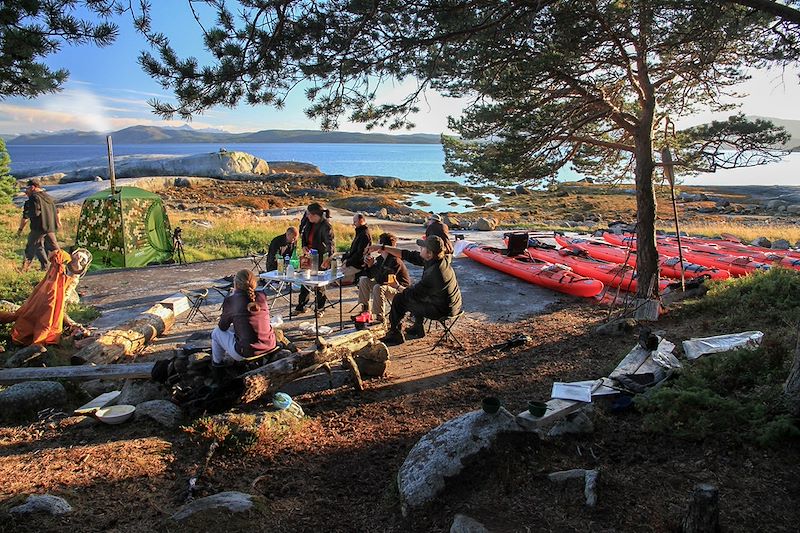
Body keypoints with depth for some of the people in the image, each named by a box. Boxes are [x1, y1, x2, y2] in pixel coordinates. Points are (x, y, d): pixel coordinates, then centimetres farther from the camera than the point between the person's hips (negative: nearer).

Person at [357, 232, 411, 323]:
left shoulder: (395, 261, -25)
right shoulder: (380, 259, 2)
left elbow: (382, 280, -32)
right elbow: (370, 276, 9)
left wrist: (373, 266, -21)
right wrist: (370, 265, -10)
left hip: (401, 290, -10)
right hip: (385, 286, 10)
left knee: (378, 288, -35)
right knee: (363, 280, 5)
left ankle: (380, 318, -26)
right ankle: (365, 309, 7)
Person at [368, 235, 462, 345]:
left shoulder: (434, 273, -33)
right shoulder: (442, 260, -5)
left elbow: (415, 292, -21)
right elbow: (409, 255, 1)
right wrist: (382, 248, 2)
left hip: (442, 310, -9)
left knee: (400, 300, 1)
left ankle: (395, 334, 18)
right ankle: (418, 328, 38)